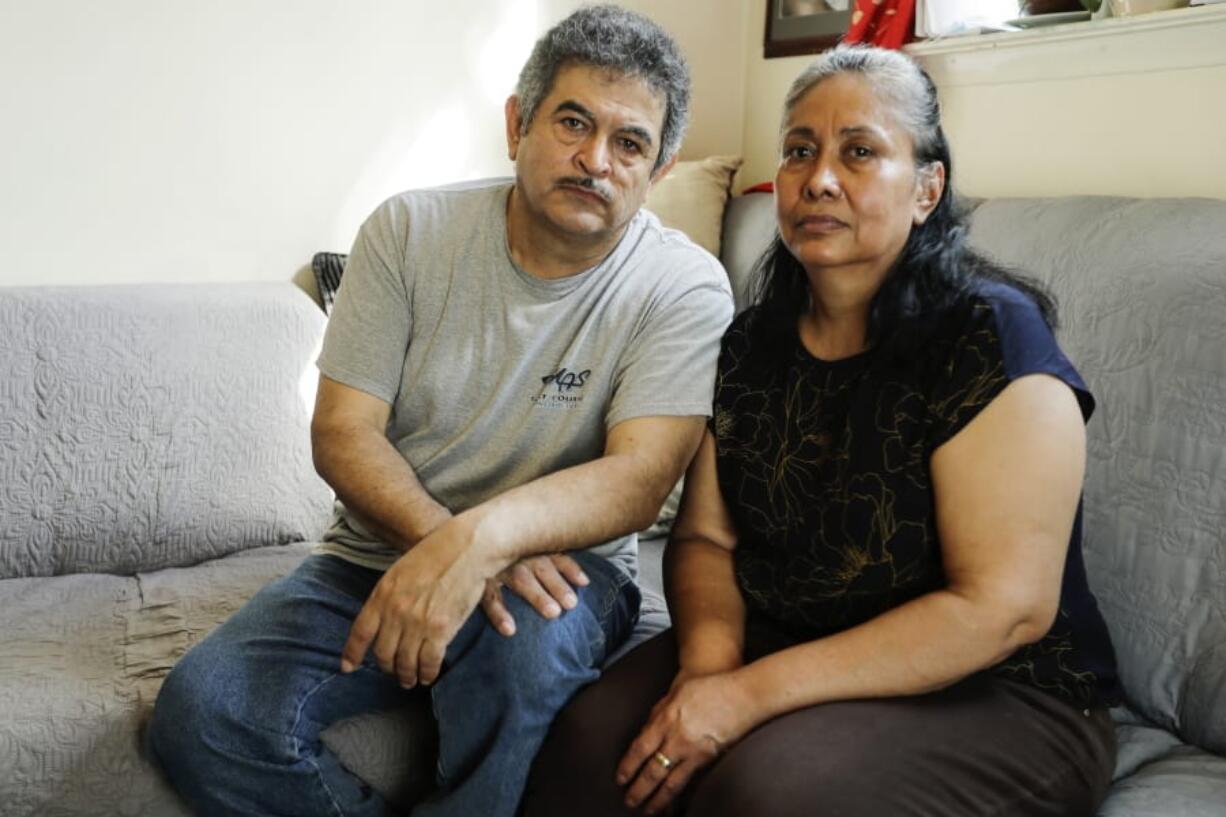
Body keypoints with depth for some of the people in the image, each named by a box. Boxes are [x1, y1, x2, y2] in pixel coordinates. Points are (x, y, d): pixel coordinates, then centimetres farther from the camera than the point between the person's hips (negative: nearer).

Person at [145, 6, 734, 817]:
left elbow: (638, 478, -19)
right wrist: (445, 542, -25)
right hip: (374, 557, 3)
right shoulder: (408, 230, -3)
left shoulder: (686, 287, -9)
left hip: (558, 565, -2)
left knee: (527, 642, -38)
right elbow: (342, 434, -6)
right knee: (200, 712, -20)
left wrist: (481, 538, -38)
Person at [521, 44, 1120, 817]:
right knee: (591, 737, -19)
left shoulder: (990, 336, -16)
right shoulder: (751, 343, 4)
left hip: (991, 693, -4)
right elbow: (705, 537, 6)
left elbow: (1003, 607, -21)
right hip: (774, 645, 5)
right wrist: (709, 658, -17)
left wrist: (752, 694, -24)